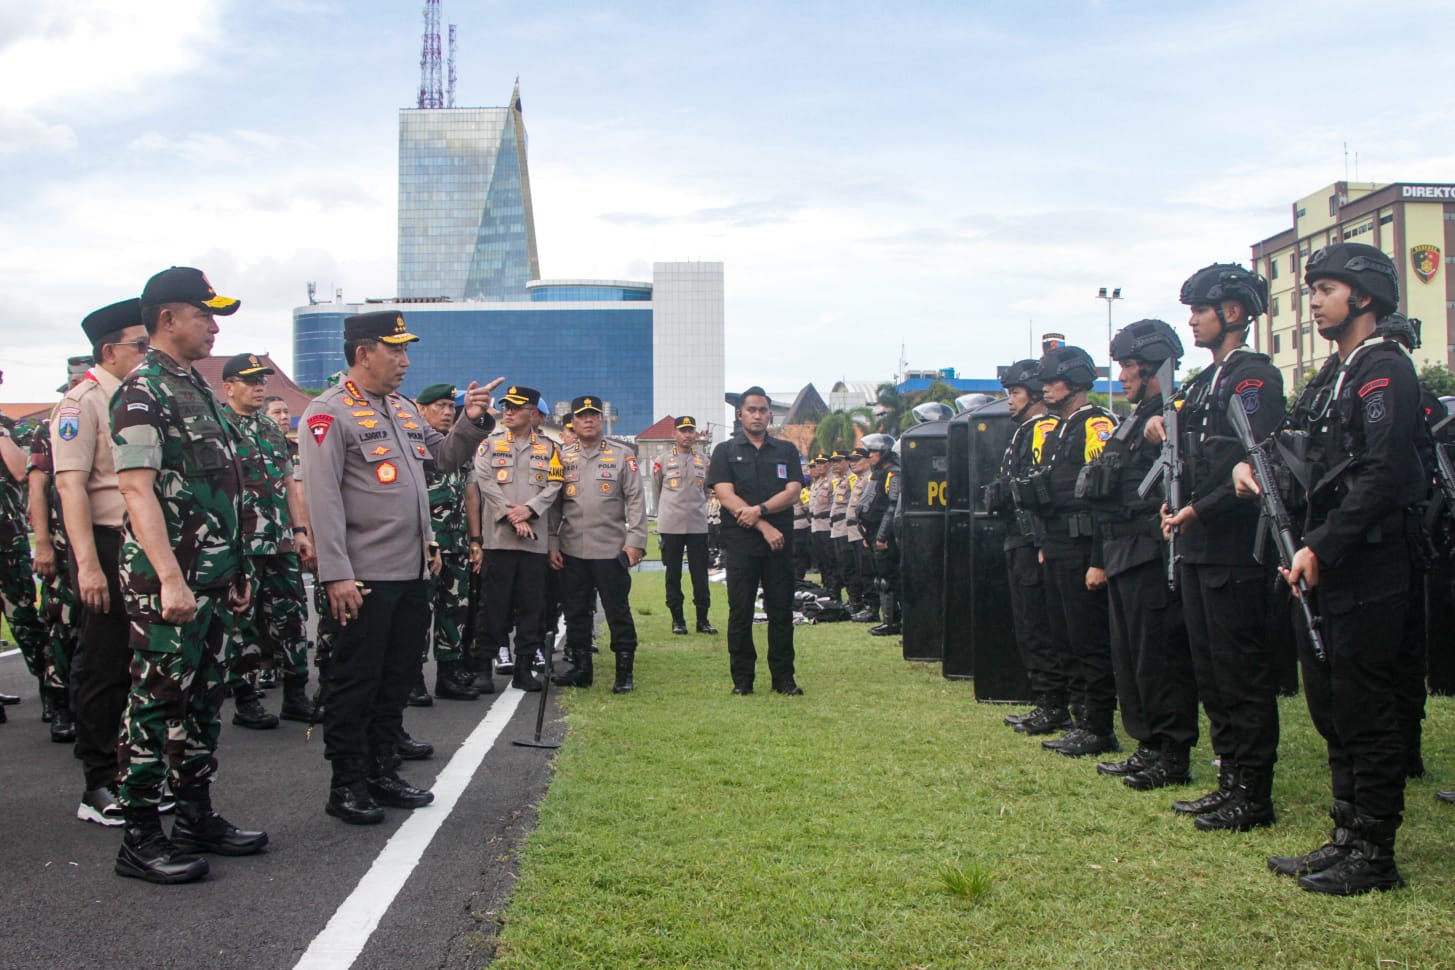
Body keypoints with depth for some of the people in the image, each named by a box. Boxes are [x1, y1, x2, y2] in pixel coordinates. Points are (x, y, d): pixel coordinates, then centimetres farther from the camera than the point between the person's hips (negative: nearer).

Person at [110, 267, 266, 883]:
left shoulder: (197, 389, 17)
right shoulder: (142, 392, -11)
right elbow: (137, 489, -20)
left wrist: (236, 570, 20)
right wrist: (170, 578, -27)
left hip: (212, 578, 9)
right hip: (166, 582, -9)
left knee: (203, 700, 14)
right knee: (156, 702, -3)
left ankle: (197, 817, 24)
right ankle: (140, 838, 6)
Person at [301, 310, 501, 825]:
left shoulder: (404, 408, 16)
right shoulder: (330, 413, -9)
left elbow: (447, 454, 26)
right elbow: (323, 497, -15)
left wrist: (473, 421, 6)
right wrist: (336, 575, -21)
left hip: (413, 573, 8)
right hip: (365, 577, -8)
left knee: (397, 678, 14)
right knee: (354, 682, 0)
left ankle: (382, 772, 26)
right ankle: (346, 786, 10)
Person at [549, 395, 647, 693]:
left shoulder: (622, 455, 2)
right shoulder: (563, 457, 10)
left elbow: (636, 501, -1)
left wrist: (635, 540, -9)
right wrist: (552, 544, 4)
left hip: (611, 550, -3)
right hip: (572, 551, 3)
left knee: (618, 612, -1)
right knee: (575, 611, 8)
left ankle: (625, 672, 8)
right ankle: (581, 668, 20)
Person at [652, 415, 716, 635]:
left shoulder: (704, 461, 8)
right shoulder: (663, 461, 1)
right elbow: (656, 492, 9)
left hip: (698, 525, 2)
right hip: (671, 526, -2)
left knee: (700, 573, 2)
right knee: (673, 574, 4)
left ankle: (703, 619, 9)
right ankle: (677, 619, 11)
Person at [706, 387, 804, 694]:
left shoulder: (786, 450, 13)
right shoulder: (725, 451, 7)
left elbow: (793, 492, 1)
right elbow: (726, 496, -5)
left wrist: (760, 510, -15)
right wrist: (764, 527, -12)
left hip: (780, 543, 2)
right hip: (741, 542, -1)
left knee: (781, 611, 3)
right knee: (740, 612, 1)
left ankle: (783, 677, 10)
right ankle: (742, 678, 8)